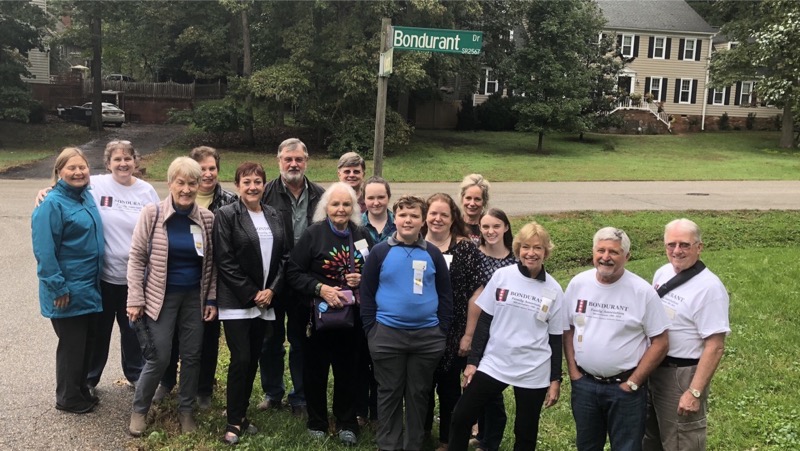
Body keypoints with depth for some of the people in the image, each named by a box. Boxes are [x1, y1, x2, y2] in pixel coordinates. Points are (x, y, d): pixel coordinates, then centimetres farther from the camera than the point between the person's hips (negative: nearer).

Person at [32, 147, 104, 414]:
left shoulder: (87, 196, 8)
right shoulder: (52, 204, -17)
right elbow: (44, 251, -21)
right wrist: (58, 287, -21)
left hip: (89, 288, 8)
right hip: (68, 292, -8)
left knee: (86, 341, 17)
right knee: (72, 344, 5)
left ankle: (81, 389, 33)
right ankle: (68, 398, 21)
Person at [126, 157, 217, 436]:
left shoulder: (207, 219, -1)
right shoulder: (152, 214, -10)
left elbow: (211, 263, 5)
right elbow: (137, 258, -7)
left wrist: (211, 299, 2)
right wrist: (135, 299, -11)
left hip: (194, 297, 3)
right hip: (161, 297, -3)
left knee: (192, 356, 10)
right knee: (159, 358, -2)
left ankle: (185, 410, 28)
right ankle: (139, 409, 21)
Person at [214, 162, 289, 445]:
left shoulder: (274, 216, 9)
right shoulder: (226, 215, -7)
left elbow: (284, 256, 9)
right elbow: (225, 262, -12)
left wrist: (271, 290, -4)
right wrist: (251, 294, -13)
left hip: (265, 301, 5)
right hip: (237, 302, -5)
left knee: (253, 360, 10)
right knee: (241, 360, -7)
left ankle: (241, 413, 24)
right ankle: (234, 422, 7)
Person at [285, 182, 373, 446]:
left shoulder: (361, 236, 4)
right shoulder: (313, 234, -6)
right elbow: (293, 272, -9)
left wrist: (362, 280, -8)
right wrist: (320, 288, -19)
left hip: (351, 315, 2)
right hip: (318, 314, -2)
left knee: (347, 369, 9)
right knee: (315, 369, 8)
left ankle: (347, 423, 25)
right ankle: (317, 422, 26)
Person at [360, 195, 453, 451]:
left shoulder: (433, 254, 2)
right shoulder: (380, 252, -2)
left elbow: (445, 295, 8)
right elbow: (367, 293, 2)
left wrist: (442, 330, 3)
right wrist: (371, 329, -3)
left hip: (427, 337, 1)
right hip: (387, 335, -1)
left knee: (418, 394, 12)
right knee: (389, 394, 9)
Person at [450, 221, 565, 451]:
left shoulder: (553, 290, -3)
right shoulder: (502, 276, -3)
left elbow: (555, 338, 2)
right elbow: (484, 321, 2)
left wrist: (555, 379, 1)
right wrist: (473, 361, 0)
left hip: (533, 372, 0)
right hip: (493, 364, 1)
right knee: (461, 418, 0)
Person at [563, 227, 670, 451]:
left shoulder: (642, 291, -13)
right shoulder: (578, 283, -3)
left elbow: (660, 342, -9)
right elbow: (568, 329, 7)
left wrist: (633, 383, -11)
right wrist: (573, 372, 0)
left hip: (624, 387, -3)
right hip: (584, 384, 3)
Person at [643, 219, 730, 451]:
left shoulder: (709, 287, -20)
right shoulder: (661, 273, 3)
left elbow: (715, 347, -21)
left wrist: (695, 392, -23)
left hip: (682, 376, -7)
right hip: (652, 368, 7)